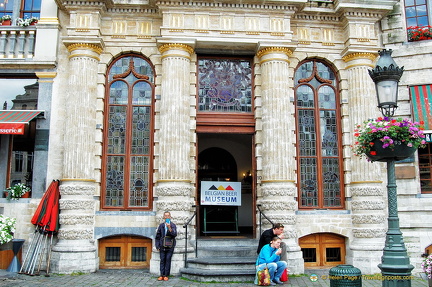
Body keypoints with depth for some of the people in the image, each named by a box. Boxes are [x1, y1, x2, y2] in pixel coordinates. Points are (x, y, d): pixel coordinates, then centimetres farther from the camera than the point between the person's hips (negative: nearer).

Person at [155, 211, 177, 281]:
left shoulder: (173, 225, 3)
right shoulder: (161, 225, 8)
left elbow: (174, 234, -12)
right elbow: (157, 237, 11)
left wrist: (169, 228, -24)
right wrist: (157, 246, 5)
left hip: (170, 246, -1)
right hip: (162, 246, 2)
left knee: (168, 260, -1)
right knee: (162, 260, 2)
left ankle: (166, 275, 5)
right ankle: (162, 275, 7)